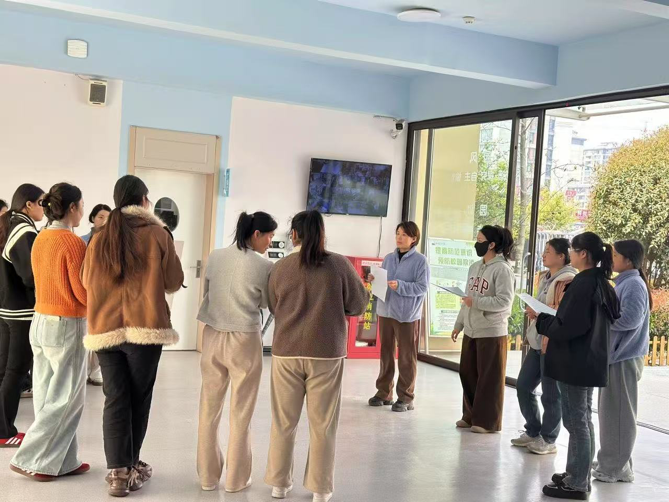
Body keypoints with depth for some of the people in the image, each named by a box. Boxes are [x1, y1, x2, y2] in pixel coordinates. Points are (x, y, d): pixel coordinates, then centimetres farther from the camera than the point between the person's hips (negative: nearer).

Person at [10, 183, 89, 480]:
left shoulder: (40, 239, 7)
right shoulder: (72, 242, -17)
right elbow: (83, 293, -17)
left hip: (41, 321, 8)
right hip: (67, 325, -8)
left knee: (49, 396, 12)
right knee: (65, 399, 3)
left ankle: (61, 462, 20)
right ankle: (29, 460, 6)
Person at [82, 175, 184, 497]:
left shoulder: (99, 239, 5)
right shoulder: (158, 234, -4)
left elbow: (88, 283, 15)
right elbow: (174, 282, 1)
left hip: (105, 328, 3)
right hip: (144, 327, -2)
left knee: (115, 401, 6)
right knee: (138, 399, 10)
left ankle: (119, 472, 4)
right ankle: (131, 466, 21)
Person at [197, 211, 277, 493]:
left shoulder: (214, 257, 2)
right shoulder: (264, 266, -11)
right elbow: (267, 304, 2)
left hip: (213, 336, 4)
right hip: (245, 340, -4)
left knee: (209, 407, 13)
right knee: (240, 412, 8)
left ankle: (207, 475, 21)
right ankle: (236, 478, 17)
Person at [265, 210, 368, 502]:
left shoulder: (280, 267, -2)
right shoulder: (339, 264, -6)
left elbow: (273, 308, 10)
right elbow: (359, 305, 1)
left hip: (286, 352, 2)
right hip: (326, 353, -1)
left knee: (283, 421, 14)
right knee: (322, 424, 8)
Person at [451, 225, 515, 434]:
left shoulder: (502, 269, -12)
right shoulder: (474, 267, 11)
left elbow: (505, 301, -18)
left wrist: (476, 302, -20)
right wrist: (459, 324, 16)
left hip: (492, 332, -8)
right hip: (471, 331, 8)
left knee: (489, 378, 1)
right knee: (467, 374, 13)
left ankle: (487, 421, 12)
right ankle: (471, 416, 26)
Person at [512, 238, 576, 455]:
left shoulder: (568, 281, -15)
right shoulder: (545, 277, 16)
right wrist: (533, 312, 11)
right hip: (538, 342, 10)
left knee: (551, 394, 0)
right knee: (523, 386, 13)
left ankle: (548, 440, 14)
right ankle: (533, 431, 27)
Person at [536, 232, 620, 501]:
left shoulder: (582, 284, -20)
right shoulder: (602, 283, 9)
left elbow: (568, 327, -24)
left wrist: (541, 319, -8)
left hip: (575, 363, -10)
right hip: (590, 361, 10)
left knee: (576, 422, -2)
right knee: (583, 420, 16)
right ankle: (579, 476, 26)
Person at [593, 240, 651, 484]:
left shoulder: (634, 285, -14)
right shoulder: (623, 283, 15)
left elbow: (630, 319, -24)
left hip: (624, 357, -10)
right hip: (615, 354, 10)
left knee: (619, 413, -3)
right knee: (610, 412, 14)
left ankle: (615, 468, 4)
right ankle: (612, 462, 23)